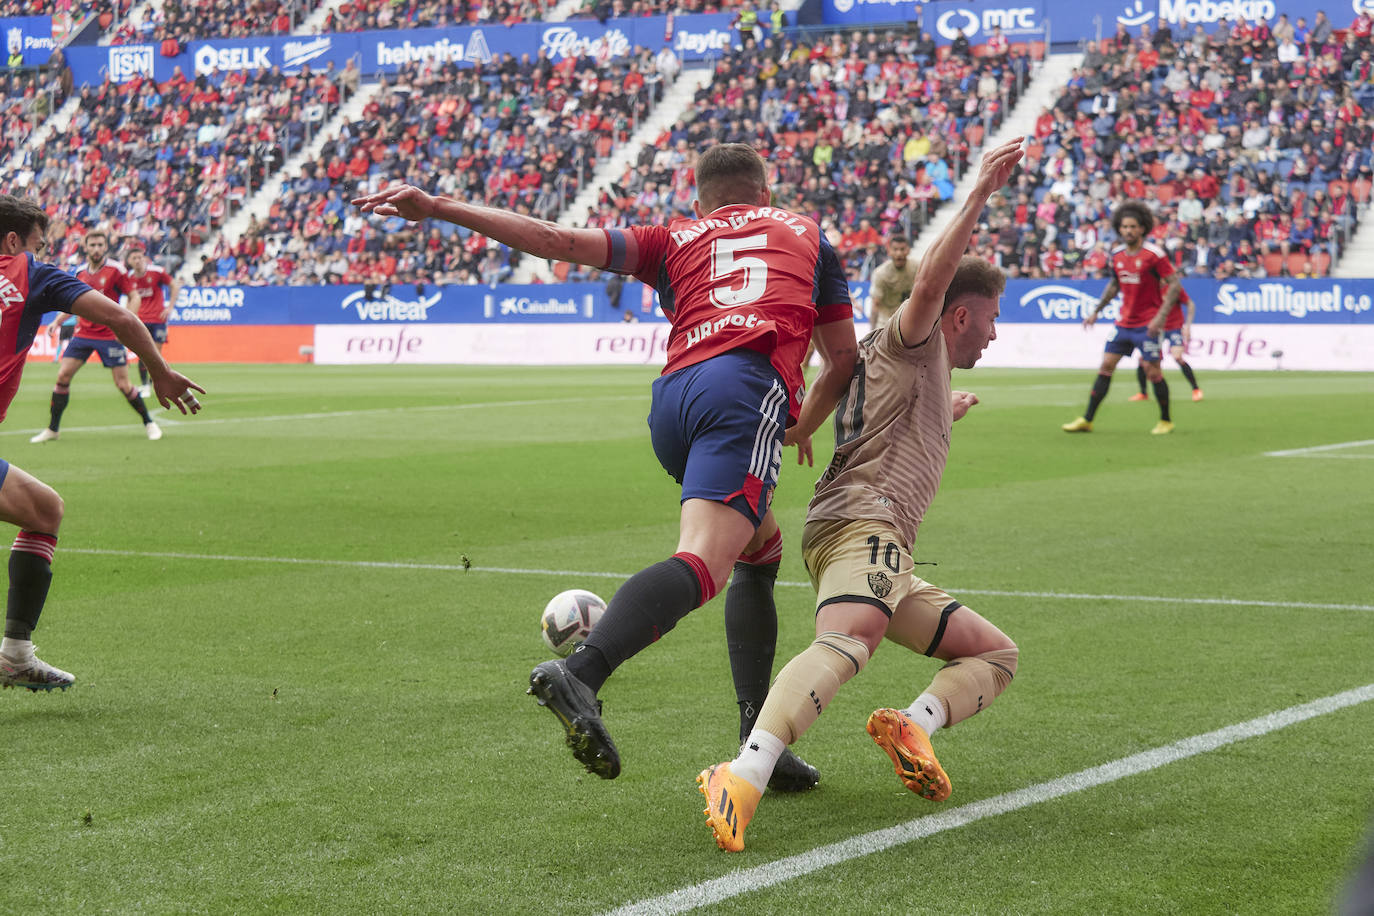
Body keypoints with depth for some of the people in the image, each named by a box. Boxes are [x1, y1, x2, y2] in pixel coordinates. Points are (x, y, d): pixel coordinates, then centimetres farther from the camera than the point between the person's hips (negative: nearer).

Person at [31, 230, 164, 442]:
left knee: (123, 384, -5)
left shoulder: (115, 270, -6)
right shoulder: (80, 273, 8)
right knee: (63, 376, -4)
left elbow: (134, 297, -4)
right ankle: (52, 429, 5)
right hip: (83, 333, 4)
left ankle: (149, 423, 13)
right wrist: (57, 321, 9)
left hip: (109, 335, -4)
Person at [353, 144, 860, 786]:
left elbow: (558, 240, 18)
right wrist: (802, 427, 49)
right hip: (749, 383, -4)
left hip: (673, 397, 4)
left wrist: (437, 208, 19)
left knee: (760, 551, 23)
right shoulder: (806, 233, 31)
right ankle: (580, 675, -45)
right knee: (701, 565, -21)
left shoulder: (674, 239, 30)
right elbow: (843, 356, 32)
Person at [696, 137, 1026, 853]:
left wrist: (946, 415, 68)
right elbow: (929, 283, -17)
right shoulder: (909, 343, 7)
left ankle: (913, 726, -15)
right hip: (862, 522, -10)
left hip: (883, 553, 10)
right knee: (849, 640, -39)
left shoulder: (922, 375, 35)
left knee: (996, 654, 14)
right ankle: (743, 780, -58)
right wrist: (979, 196, -19)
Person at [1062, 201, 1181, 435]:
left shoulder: (1154, 254, -13)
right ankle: (1087, 420, 8)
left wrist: (1161, 316, -22)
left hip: (1147, 324, -6)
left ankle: (1166, 421, 11)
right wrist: (1097, 311, 21)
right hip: (1124, 323, 6)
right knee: (1106, 366, 4)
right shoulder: (1117, 255, 6)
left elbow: (1174, 284, -14)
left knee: (1152, 370, -6)